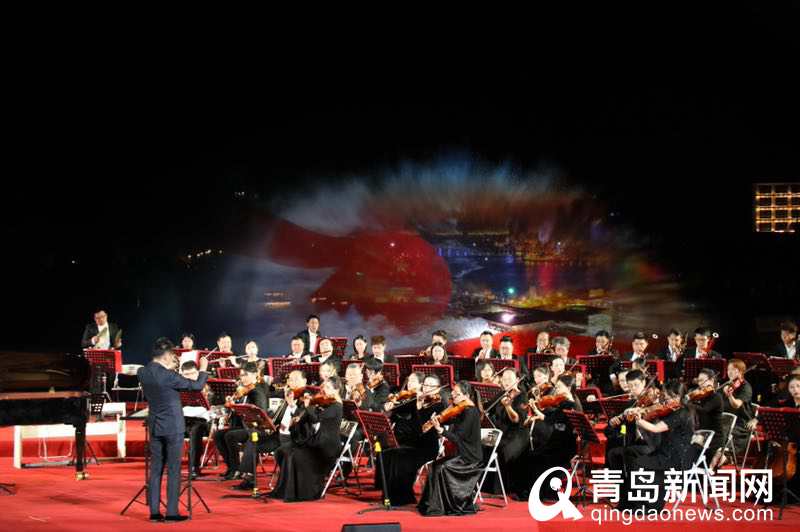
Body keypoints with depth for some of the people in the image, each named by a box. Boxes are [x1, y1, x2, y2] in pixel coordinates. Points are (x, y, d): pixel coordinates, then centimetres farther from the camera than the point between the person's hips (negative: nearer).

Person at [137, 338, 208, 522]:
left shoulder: (142, 373, -2)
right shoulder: (169, 376, -20)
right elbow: (197, 386, -12)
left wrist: (169, 368, 18)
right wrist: (203, 369, 3)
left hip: (155, 426, 6)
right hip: (173, 427, -6)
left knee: (155, 469, 10)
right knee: (173, 470, 0)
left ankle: (154, 511, 10)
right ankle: (172, 512, 0)